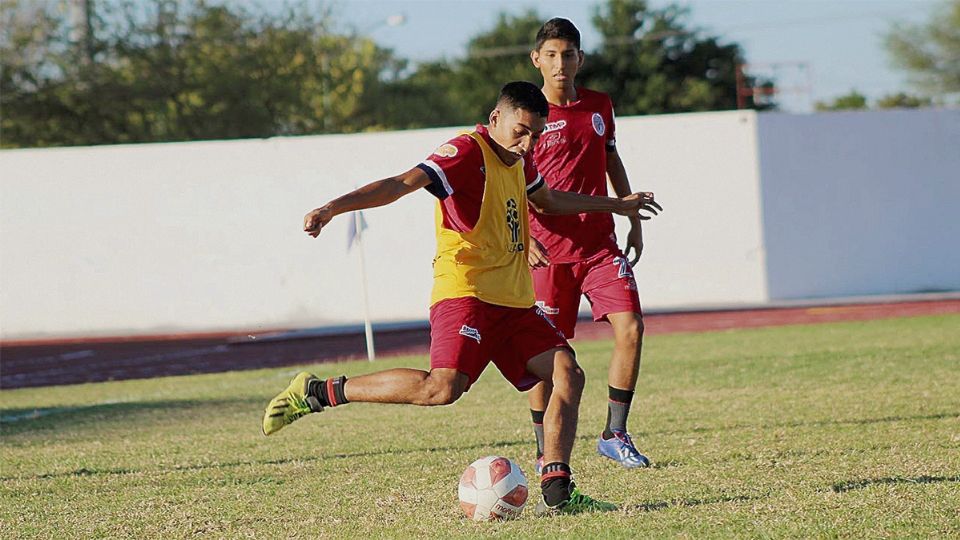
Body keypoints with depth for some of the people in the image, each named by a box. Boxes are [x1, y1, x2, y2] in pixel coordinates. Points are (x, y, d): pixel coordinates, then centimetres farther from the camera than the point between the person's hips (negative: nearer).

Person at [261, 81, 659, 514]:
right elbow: (405, 183, -23)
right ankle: (317, 392, -13)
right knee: (443, 386, -26)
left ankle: (556, 493, -1)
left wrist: (615, 205, 51)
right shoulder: (467, 152, -10)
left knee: (568, 374, -5)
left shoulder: (517, 160, 17)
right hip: (465, 292, -9)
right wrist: (334, 208, -37)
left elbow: (548, 200, 40)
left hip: (514, 301, 9)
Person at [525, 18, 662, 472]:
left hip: (600, 245, 4)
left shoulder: (599, 106, 9)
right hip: (549, 251, -4)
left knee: (630, 328, -11)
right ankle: (545, 452, 11)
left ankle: (614, 434, 1)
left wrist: (634, 220, 18)